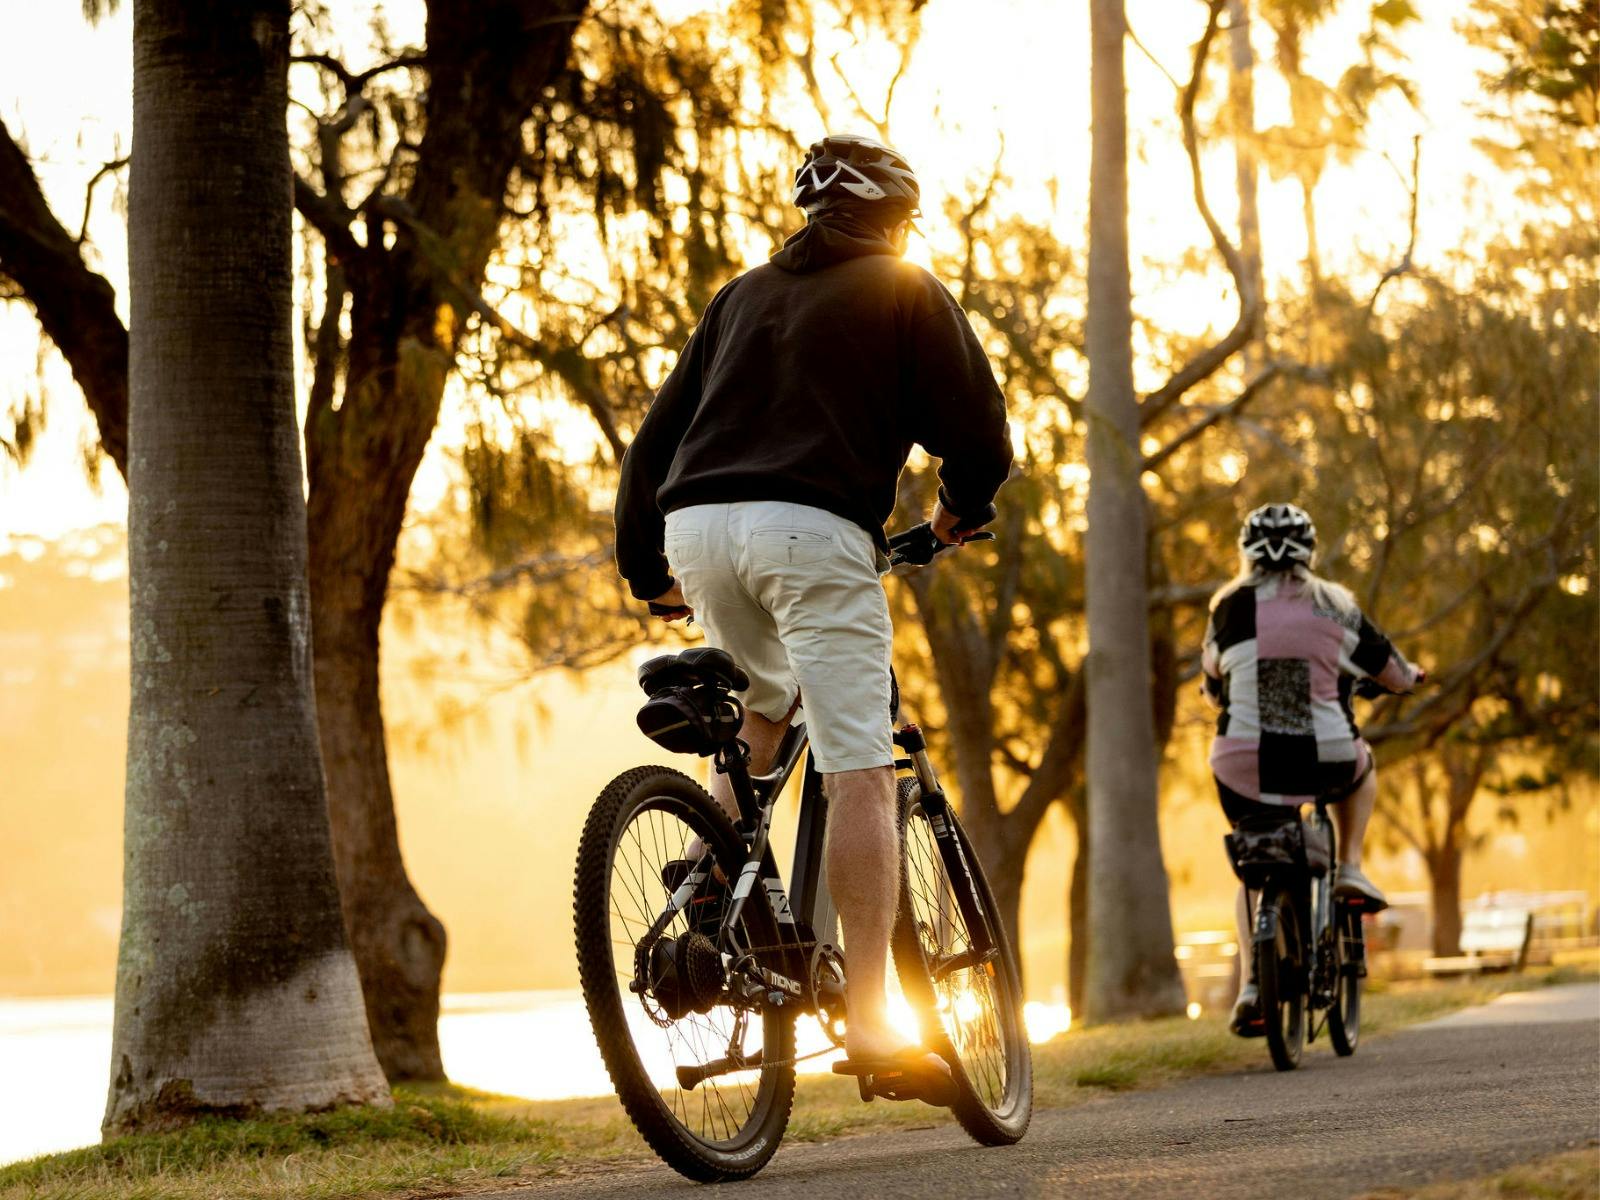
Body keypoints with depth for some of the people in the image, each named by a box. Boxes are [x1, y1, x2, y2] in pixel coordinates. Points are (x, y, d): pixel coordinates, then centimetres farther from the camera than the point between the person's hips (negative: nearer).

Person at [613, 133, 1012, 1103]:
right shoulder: (907, 293, 14)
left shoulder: (743, 296, 27)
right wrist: (962, 509, 29)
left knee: (767, 702, 31)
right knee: (860, 768, -8)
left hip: (696, 525, 5)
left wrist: (645, 569, 31)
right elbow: (980, 432, 8)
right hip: (811, 527, -5)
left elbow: (654, 439, 25)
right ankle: (869, 1015, -17)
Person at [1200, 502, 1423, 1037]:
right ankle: (1350, 869, 21)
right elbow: (1393, 675, 15)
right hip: (1324, 762, 0)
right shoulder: (1336, 607, 3)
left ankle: (1252, 982, 9)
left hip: (1245, 767, 0)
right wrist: (1412, 675, 39)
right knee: (1362, 766, 36)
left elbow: (1211, 687, 16)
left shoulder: (1231, 609, 3)